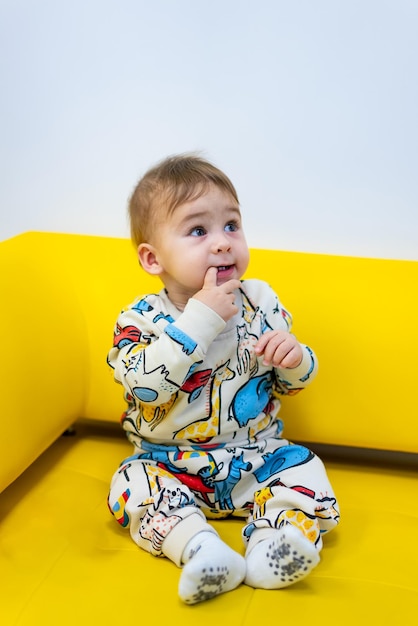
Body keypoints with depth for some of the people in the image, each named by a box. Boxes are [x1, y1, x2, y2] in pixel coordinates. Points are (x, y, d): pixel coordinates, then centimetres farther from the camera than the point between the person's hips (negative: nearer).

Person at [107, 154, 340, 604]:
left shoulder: (261, 302, -3)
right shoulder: (142, 318, -12)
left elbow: (291, 384, 7)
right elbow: (144, 385, -31)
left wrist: (295, 359, -18)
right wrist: (199, 319, -33)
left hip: (258, 457, 2)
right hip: (171, 464, -2)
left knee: (306, 471, -17)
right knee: (131, 484, -24)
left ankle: (271, 545, -32)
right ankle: (200, 548, -36)